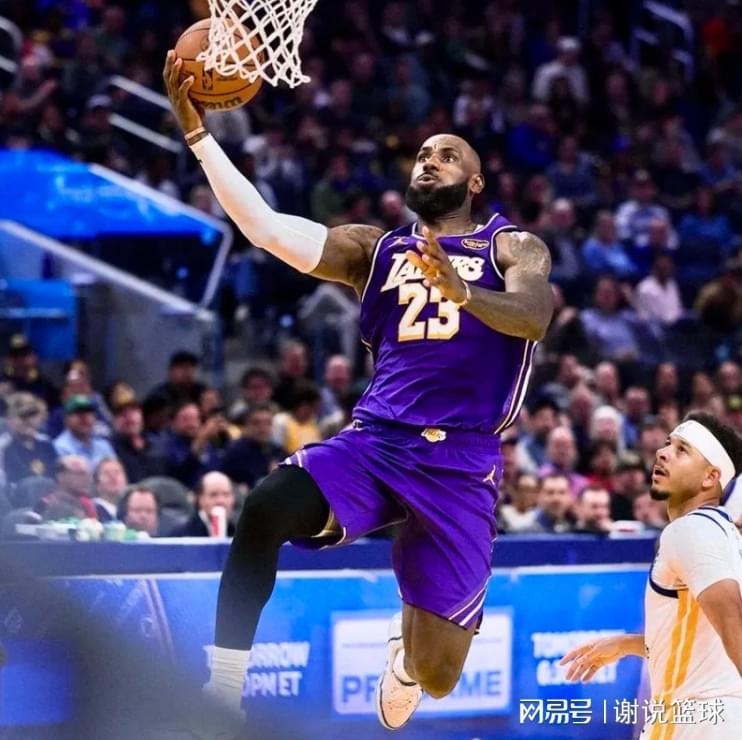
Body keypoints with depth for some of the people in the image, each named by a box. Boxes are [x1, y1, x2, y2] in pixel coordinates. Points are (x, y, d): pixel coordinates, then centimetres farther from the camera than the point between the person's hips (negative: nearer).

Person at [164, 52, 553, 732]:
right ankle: (222, 693, -24)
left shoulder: (512, 247, 8)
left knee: (436, 674, -2)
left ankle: (408, 643, 39)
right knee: (265, 509, -32)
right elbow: (265, 227, 4)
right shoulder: (376, 249, 18)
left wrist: (462, 291, -36)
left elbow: (534, 314, -15)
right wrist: (196, 131, -5)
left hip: (461, 462, -2)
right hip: (375, 441, 2)